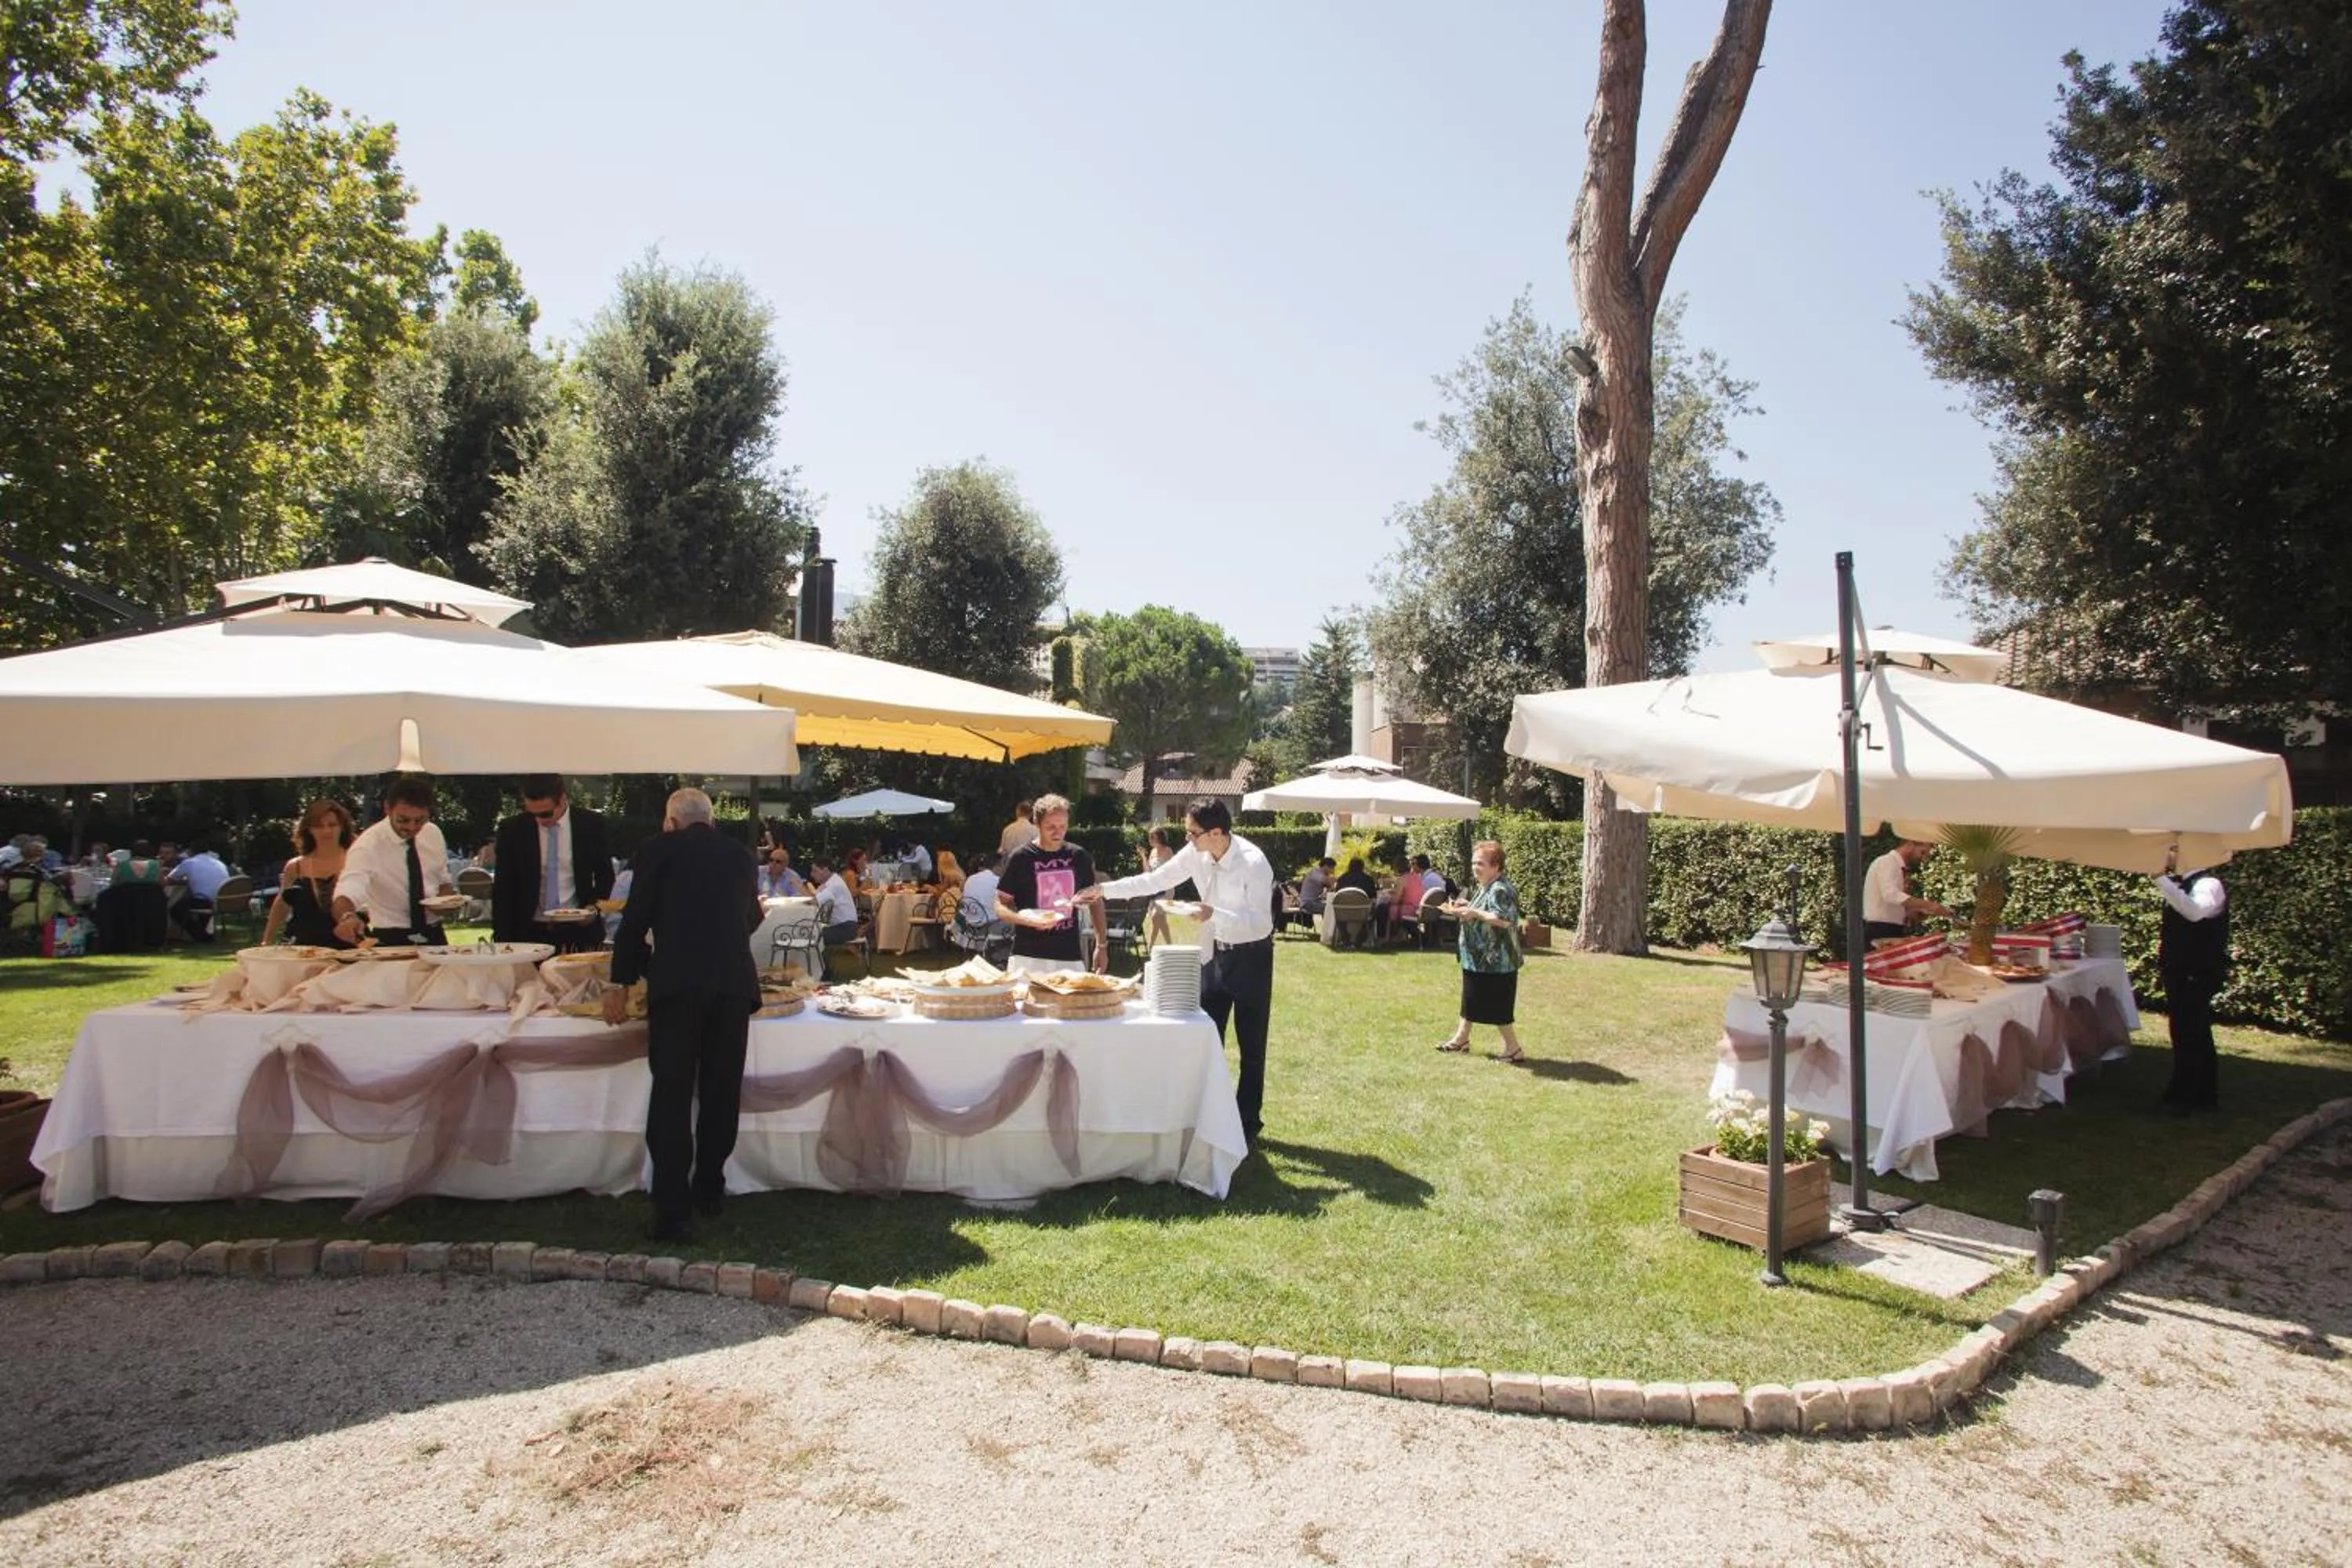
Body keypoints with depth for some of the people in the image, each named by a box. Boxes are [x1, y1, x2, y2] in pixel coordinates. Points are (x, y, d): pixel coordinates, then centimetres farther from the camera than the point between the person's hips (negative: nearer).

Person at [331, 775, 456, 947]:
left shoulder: (433, 834, 2)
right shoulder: (368, 844, -13)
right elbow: (348, 892, -27)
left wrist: (445, 902, -5)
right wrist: (347, 917, -48)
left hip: (433, 937, 3)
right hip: (389, 941, -3)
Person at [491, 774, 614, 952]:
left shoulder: (590, 824, -1)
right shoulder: (512, 829, 0)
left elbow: (605, 875, 10)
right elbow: (503, 889, 3)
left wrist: (594, 906, -8)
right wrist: (502, 939, -4)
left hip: (579, 930, 0)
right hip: (530, 933, 0)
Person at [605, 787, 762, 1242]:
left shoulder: (659, 849, 7)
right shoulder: (741, 854, 18)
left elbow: (635, 919, 3)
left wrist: (620, 983, 12)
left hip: (677, 982, -3)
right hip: (734, 982, 4)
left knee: (672, 1095, -1)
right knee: (720, 1093, 14)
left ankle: (673, 1213, -3)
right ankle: (710, 1190, 26)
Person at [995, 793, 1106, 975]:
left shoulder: (1079, 856, 5)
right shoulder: (1020, 858, -4)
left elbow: (1094, 900, 15)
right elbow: (1001, 906, -1)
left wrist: (1101, 945, 10)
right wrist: (1022, 918, -21)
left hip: (1070, 958, 3)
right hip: (1028, 958, -3)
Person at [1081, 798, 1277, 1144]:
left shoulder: (1253, 863, -27)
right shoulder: (1196, 854, -9)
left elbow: (1261, 922, -29)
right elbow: (1157, 880, 1)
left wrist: (1214, 916, -40)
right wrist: (1106, 890, -4)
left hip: (1251, 954, -6)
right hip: (1216, 951, 6)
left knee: (1251, 1044, 4)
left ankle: (1248, 1122, 18)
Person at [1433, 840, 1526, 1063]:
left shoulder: (1501, 890, -20)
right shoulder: (1485, 888, 12)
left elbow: (1505, 919, -32)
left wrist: (1475, 913, -26)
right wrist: (1466, 909, 9)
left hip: (1495, 960, -11)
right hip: (1478, 958, 11)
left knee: (1497, 1006, -3)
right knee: (1470, 999, 20)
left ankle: (1513, 1049, 7)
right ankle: (1461, 1038, 33)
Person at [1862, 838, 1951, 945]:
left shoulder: (1903, 870, 18)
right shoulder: (1887, 862, -9)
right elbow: (1891, 895, -27)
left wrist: (1922, 910, 5)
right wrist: (1927, 905, -30)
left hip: (1894, 932, 9)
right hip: (1880, 933, -9)